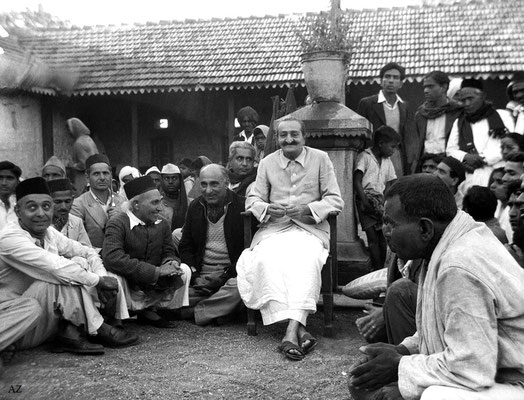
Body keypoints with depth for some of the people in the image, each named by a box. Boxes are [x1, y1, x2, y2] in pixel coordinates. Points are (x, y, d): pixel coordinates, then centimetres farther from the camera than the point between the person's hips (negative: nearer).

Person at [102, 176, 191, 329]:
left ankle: (149, 311, 1)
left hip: (154, 285, 6)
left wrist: (171, 263, -20)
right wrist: (156, 271, -33)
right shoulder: (117, 224, -18)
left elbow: (168, 253, 9)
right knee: (114, 277, -35)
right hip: (128, 285, -6)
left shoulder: (163, 224, 2)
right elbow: (112, 258, -33)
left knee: (184, 270, -4)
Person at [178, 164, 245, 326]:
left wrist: (225, 276, -16)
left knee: (237, 288, -36)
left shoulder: (242, 206, -4)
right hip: (201, 272, 4)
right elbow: (185, 246, 15)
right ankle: (221, 308, -7)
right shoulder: (195, 207, 11)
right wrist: (193, 273, -4)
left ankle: (197, 311, -16)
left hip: (231, 272, -3)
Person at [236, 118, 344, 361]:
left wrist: (307, 209, -14)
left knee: (306, 260, -34)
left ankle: (291, 331, -37)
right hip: (273, 228, 2)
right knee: (267, 260, -30)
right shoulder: (267, 162, 14)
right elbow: (253, 199, 14)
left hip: (310, 228, -1)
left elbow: (335, 200, 4)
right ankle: (299, 330, -33)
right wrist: (267, 209, -11)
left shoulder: (320, 159, 8)